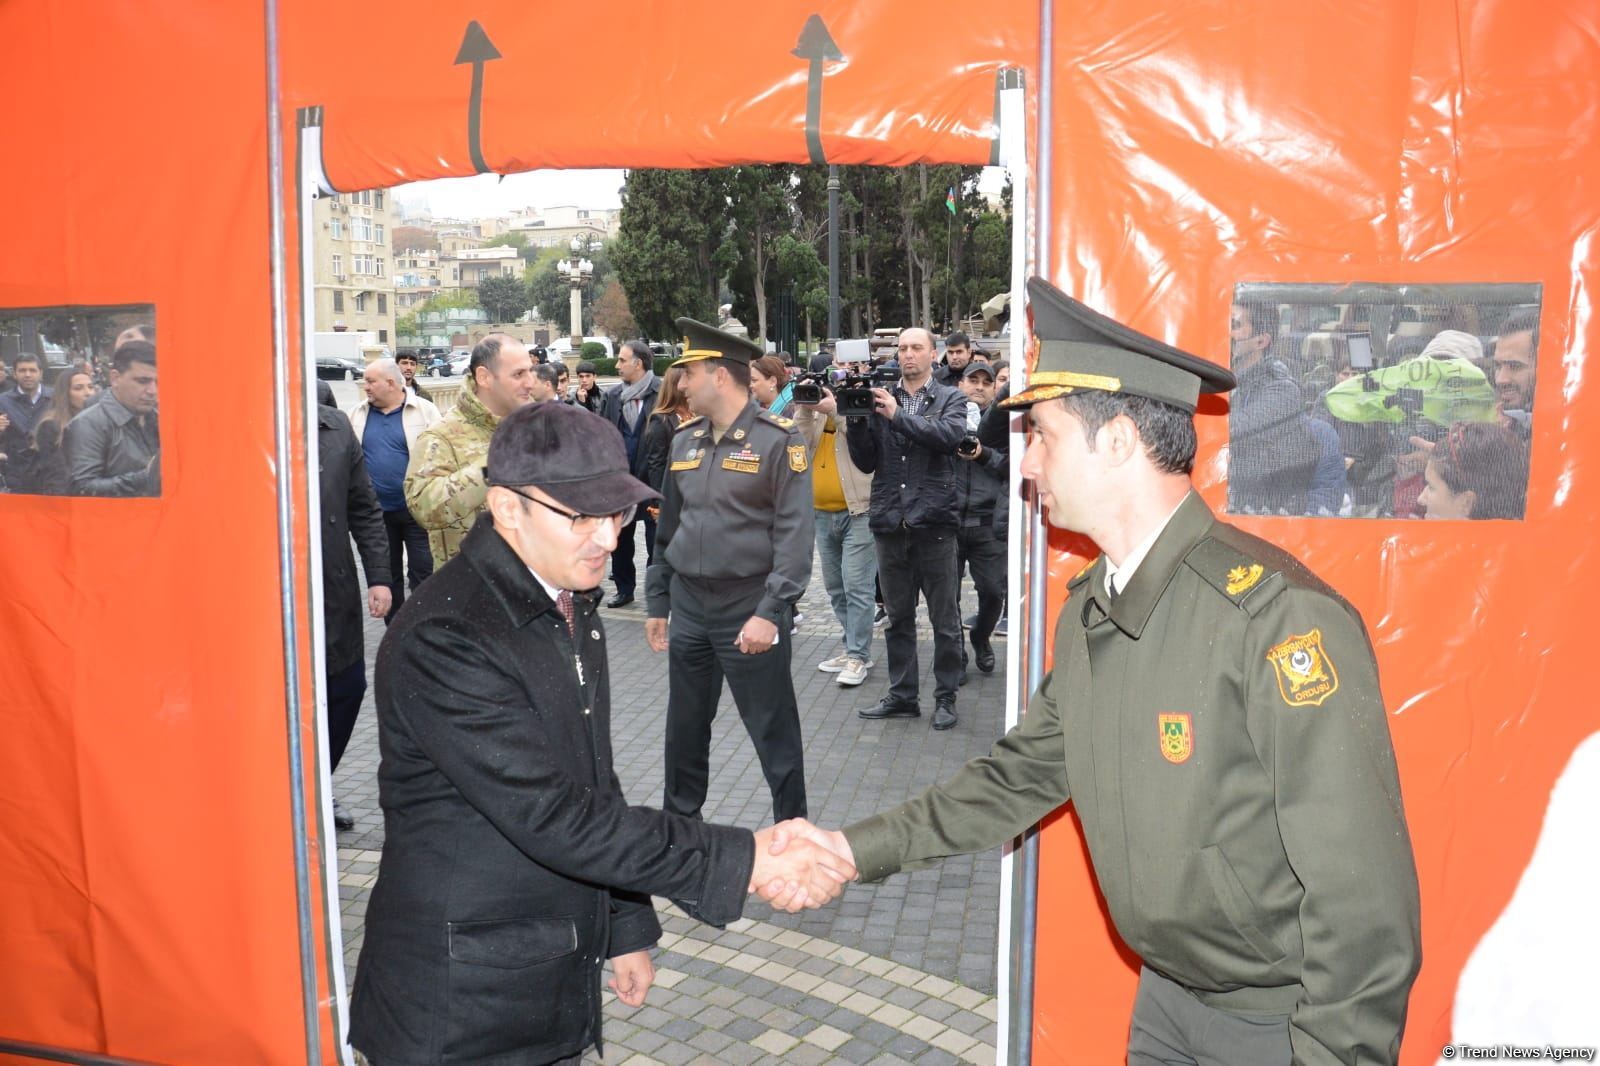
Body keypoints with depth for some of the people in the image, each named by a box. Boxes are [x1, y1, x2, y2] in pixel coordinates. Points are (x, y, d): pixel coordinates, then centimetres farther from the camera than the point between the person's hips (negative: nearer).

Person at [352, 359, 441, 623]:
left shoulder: (424, 410, -5)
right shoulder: (358, 414, 7)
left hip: (417, 509, -4)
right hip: (377, 511, 4)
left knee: (423, 573, 1)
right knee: (387, 575, 13)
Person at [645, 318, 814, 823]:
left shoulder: (778, 439, -11)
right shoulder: (685, 439, 9)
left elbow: (794, 535, -16)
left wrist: (770, 612, -22)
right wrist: (657, 603, 15)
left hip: (750, 609, -6)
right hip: (688, 605, 6)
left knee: (773, 731, 4)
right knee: (684, 726, 17)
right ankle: (679, 819, 34)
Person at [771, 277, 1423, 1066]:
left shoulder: (1275, 616, -26)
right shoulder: (1087, 610, 0)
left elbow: (1362, 894, -25)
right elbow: (1022, 774, 8)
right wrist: (857, 849, 4)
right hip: (1166, 994, 7)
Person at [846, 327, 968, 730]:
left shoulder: (950, 399, 5)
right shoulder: (879, 400, 9)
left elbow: (951, 435, -17)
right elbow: (865, 463, 6)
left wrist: (898, 415, -16)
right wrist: (856, 422, -8)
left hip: (933, 521, -3)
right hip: (890, 523, 3)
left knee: (944, 618, 4)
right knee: (898, 617, 12)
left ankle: (945, 697, 16)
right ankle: (902, 696, 22)